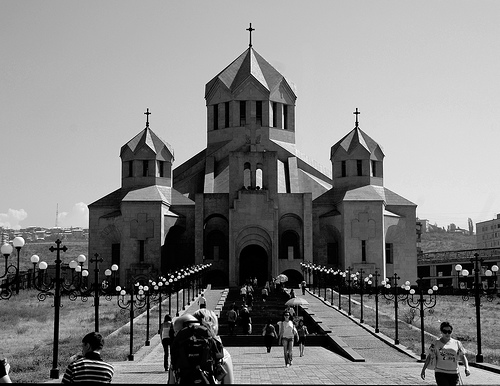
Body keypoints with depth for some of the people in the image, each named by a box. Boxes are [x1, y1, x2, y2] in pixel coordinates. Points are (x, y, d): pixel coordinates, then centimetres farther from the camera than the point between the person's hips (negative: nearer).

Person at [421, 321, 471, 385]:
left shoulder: (457, 343, 10)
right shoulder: (436, 343, 4)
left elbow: (463, 356, 7)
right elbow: (429, 357, 3)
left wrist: (467, 368, -8)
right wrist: (423, 370, -4)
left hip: (454, 373, 3)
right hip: (440, 373, -3)